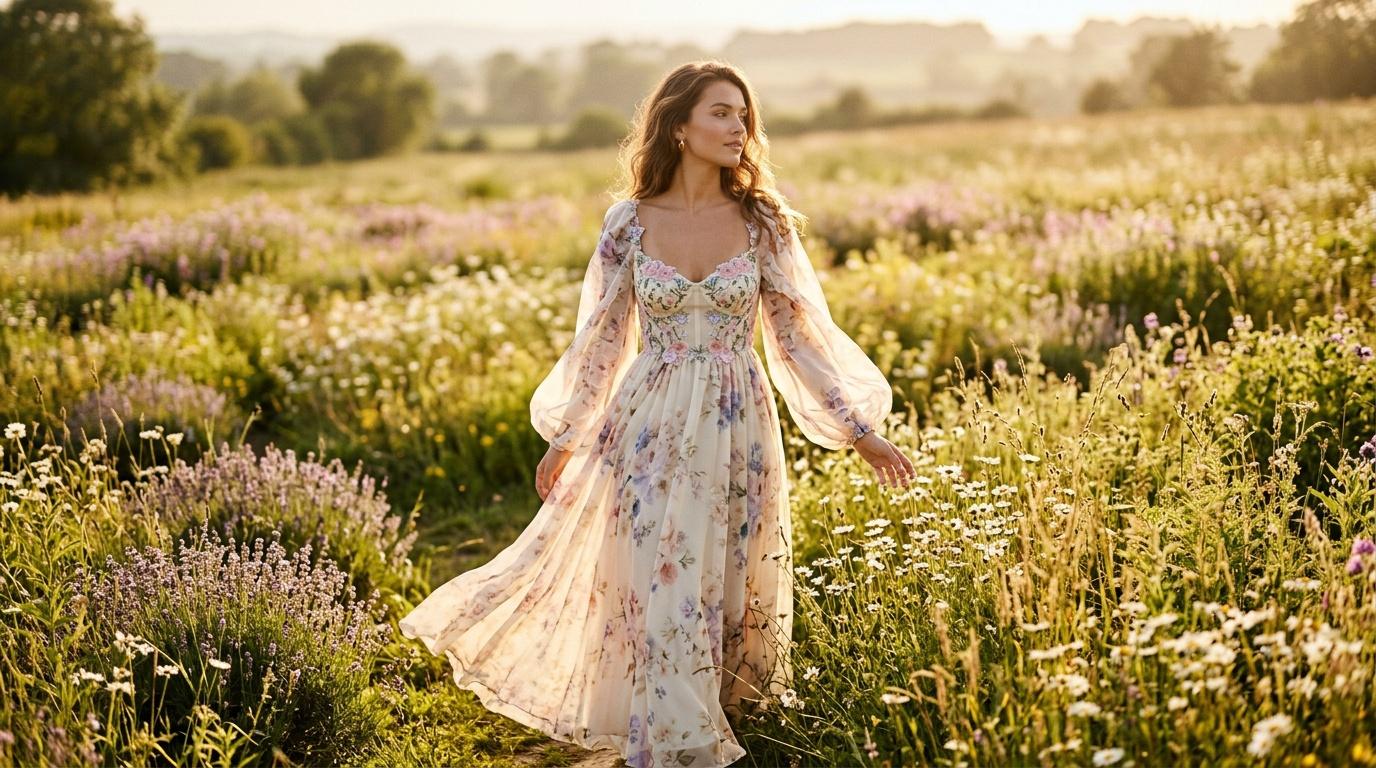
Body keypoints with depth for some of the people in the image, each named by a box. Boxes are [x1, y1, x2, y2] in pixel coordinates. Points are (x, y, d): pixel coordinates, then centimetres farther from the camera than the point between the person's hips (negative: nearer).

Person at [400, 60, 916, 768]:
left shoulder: (762, 220, -1)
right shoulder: (628, 221, -3)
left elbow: (798, 333, 4)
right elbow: (601, 337, 6)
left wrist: (860, 430, 3)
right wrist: (565, 436, 10)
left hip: (740, 429, 2)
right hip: (654, 430, -1)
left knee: (737, 588, 12)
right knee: (667, 594, -1)